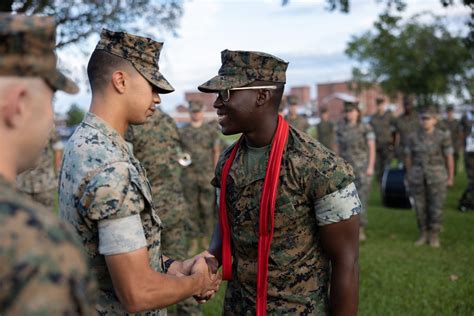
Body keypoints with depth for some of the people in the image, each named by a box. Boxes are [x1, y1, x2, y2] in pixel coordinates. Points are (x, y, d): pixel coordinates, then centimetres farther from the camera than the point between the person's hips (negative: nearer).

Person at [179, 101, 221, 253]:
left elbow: (217, 152, 4)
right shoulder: (182, 131, 7)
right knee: (191, 209, 4)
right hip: (189, 176, 1)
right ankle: (194, 243, 13)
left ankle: (207, 241, 16)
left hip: (207, 176, -1)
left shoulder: (211, 130, 3)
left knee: (207, 209, 4)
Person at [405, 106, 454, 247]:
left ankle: (434, 237, 16)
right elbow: (408, 157, 6)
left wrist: (450, 178, -1)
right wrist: (409, 176, 8)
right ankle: (424, 235, 21)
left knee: (436, 207, 1)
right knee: (420, 207, 7)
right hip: (418, 177, 2)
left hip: (437, 177, -2)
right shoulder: (413, 137, -2)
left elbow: (449, 158, -3)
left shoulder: (443, 136, -9)